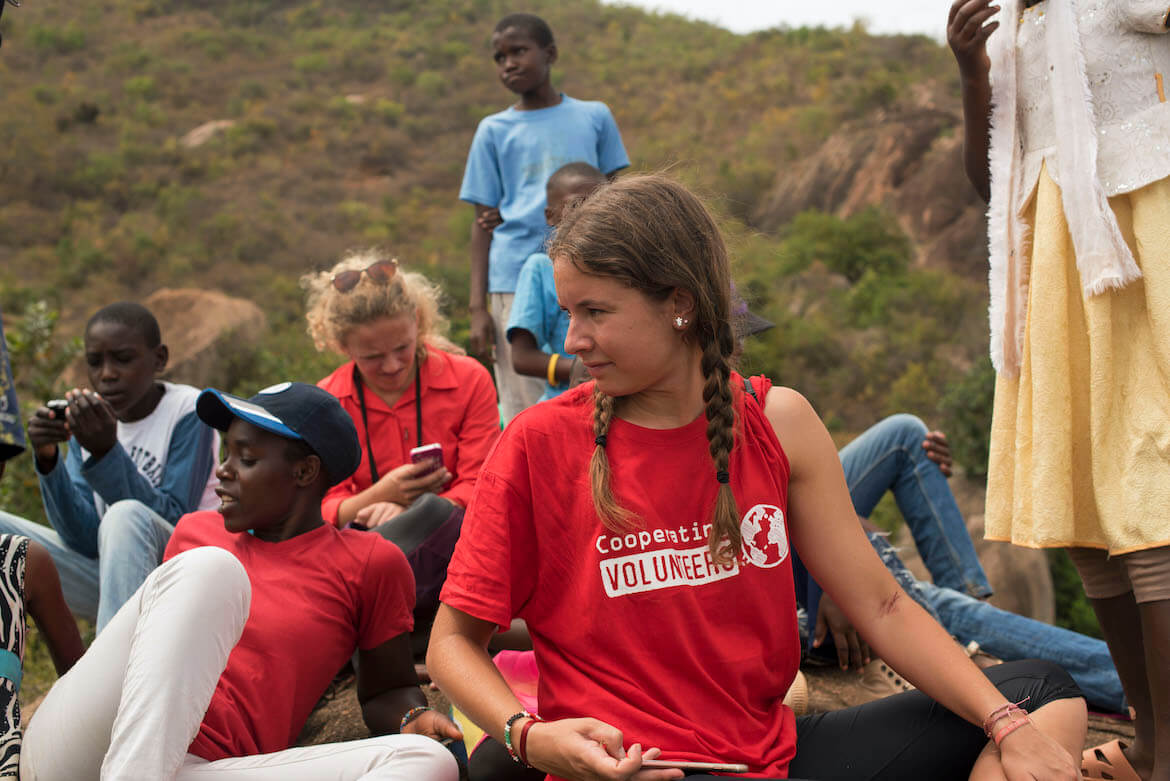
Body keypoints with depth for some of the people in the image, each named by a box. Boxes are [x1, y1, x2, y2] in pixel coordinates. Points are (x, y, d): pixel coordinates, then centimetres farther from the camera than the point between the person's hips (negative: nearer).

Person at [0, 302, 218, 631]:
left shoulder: (188, 411, -9)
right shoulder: (89, 419, 5)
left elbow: (173, 522, -18)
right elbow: (86, 539, -3)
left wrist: (106, 452, -27)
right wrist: (48, 460, -18)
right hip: (104, 573, 6)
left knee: (127, 516, -35)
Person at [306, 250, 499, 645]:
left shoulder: (469, 380, 2)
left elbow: (478, 488, -4)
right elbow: (323, 511, 0)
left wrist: (405, 513, -26)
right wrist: (379, 496, -24)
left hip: (453, 543, -1)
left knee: (432, 513, -37)